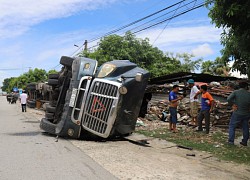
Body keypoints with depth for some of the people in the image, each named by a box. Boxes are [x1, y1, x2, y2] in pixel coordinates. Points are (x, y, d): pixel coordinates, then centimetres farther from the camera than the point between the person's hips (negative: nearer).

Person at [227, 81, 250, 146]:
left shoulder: (236, 92, -8)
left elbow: (228, 99, -20)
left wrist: (233, 104, -6)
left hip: (237, 113, -3)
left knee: (232, 126, 8)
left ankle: (231, 141, 2)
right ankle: (245, 141, 24)